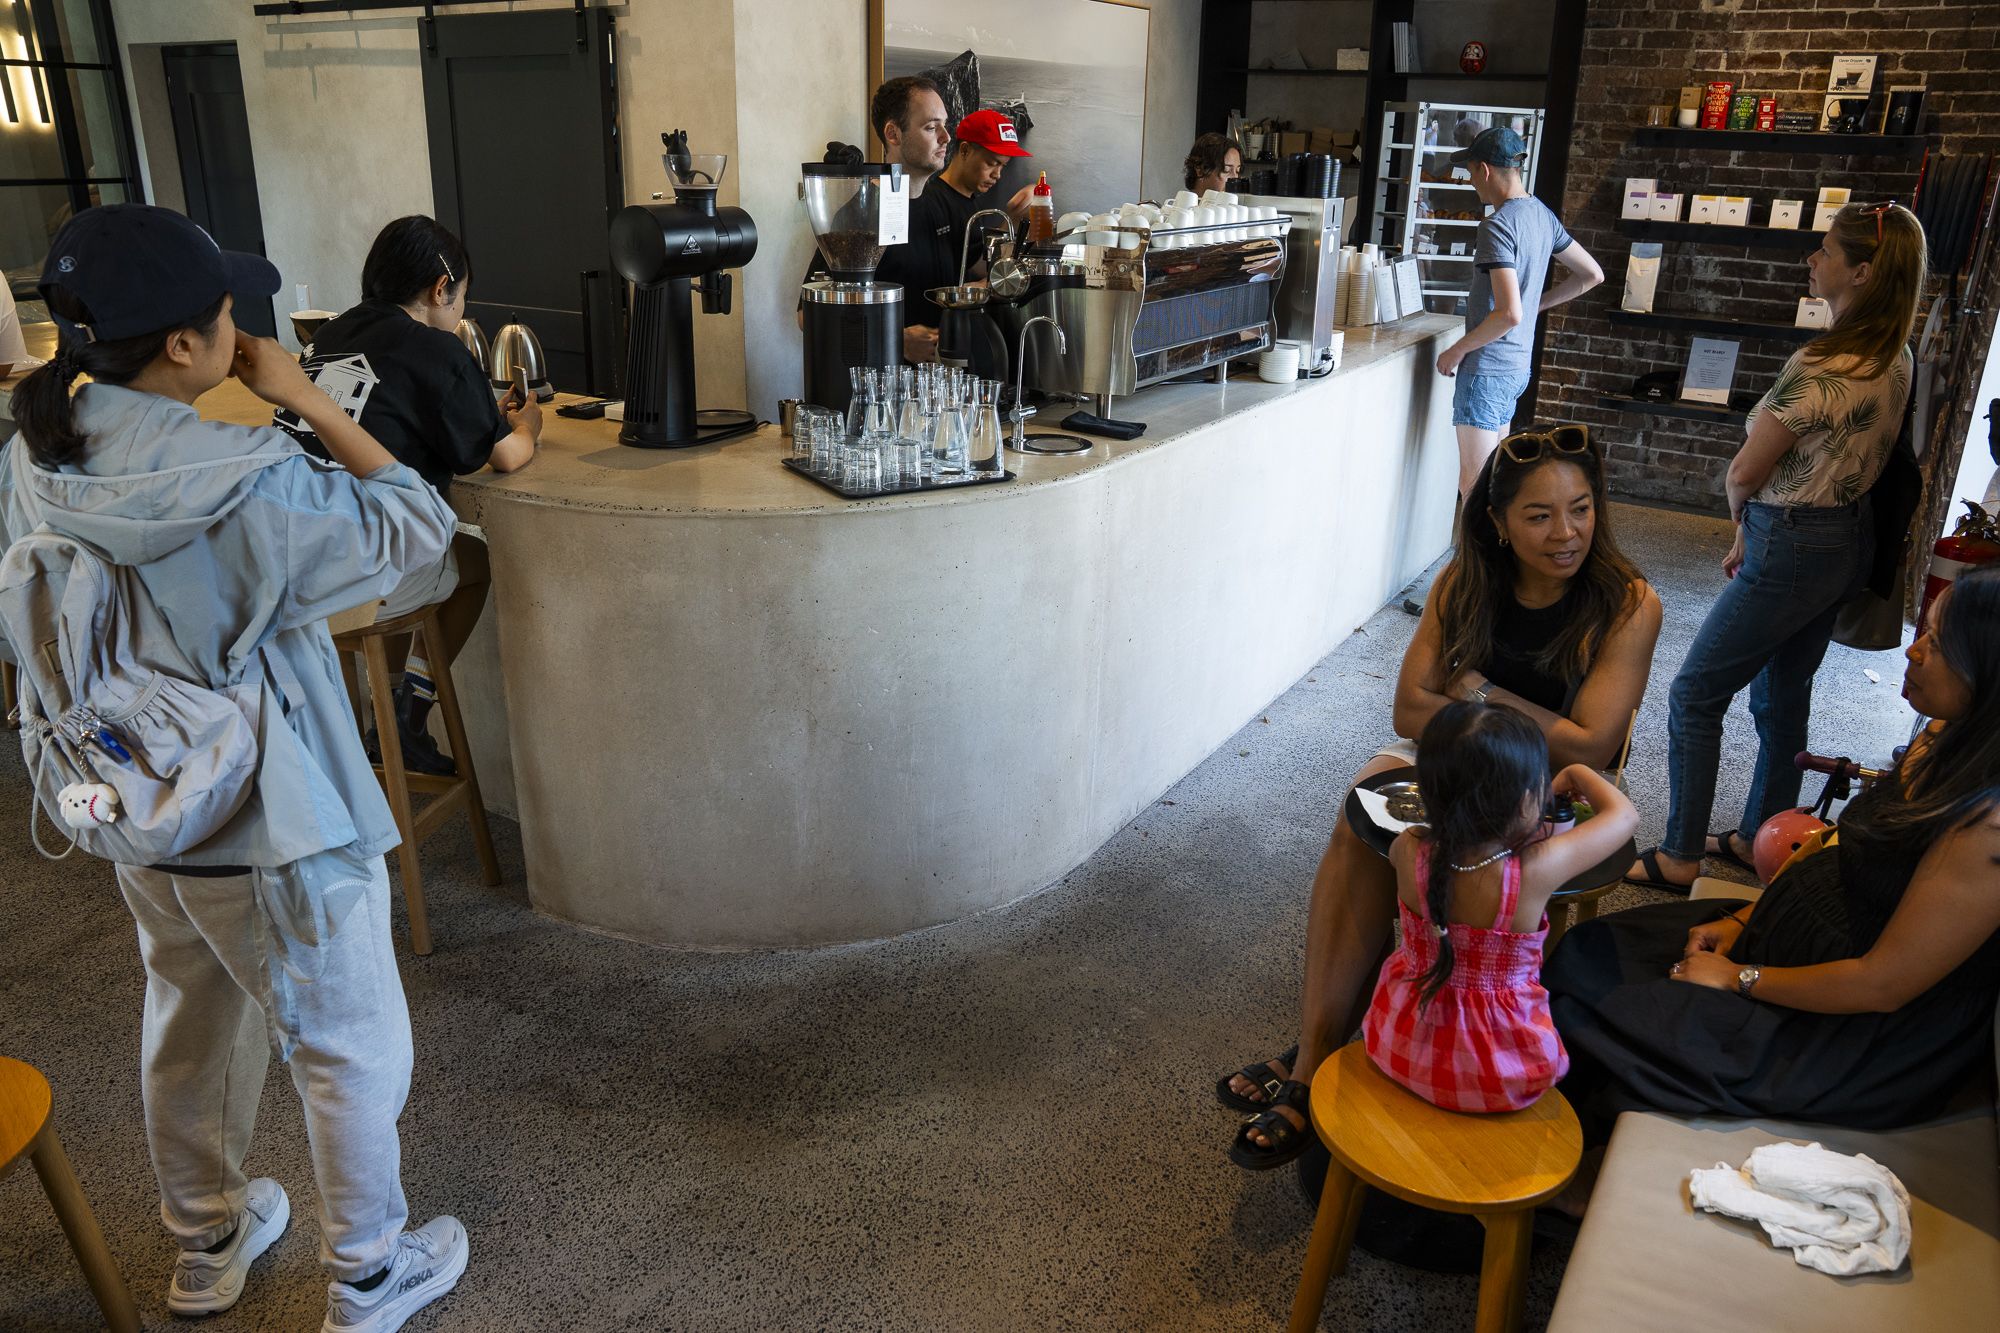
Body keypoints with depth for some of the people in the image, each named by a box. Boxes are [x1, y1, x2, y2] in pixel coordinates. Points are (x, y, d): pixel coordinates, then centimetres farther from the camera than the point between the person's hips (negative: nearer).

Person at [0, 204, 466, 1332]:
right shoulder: (250, 487, -28)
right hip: (273, 830, -7)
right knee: (352, 1051, 13)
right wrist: (309, 400, -15)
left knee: (190, 1027, 26)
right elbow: (419, 530, -16)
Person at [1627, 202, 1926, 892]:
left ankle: (1678, 858, 9)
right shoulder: (1895, 359, 4)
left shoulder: (1822, 367, -24)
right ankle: (1757, 837, 34)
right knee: (1781, 697, 20)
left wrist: (1743, 524, 6)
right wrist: (1755, 534, 8)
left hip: (1794, 550, -9)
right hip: (1849, 542, 9)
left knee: (1695, 695, 2)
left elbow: (1743, 474, -17)